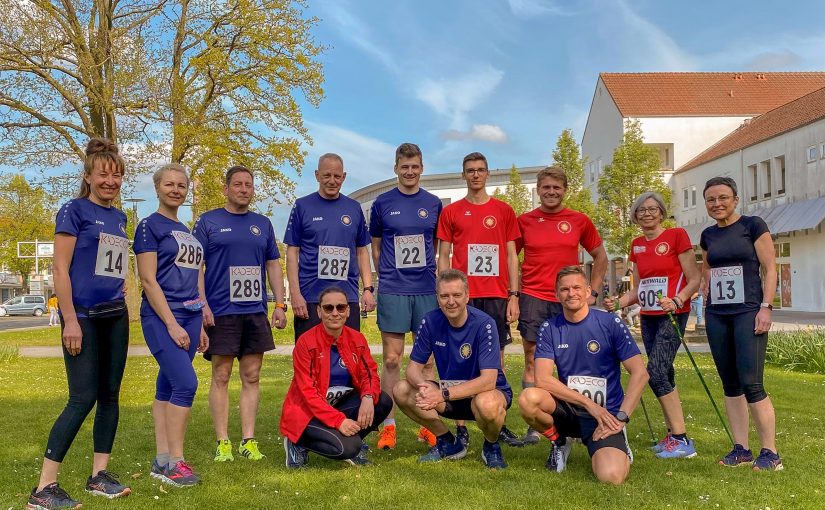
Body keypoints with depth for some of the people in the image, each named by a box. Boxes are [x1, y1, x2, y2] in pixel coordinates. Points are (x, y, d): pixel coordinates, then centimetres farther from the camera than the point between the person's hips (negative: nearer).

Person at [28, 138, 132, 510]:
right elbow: (60, 270, -10)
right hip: (83, 316, -7)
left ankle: (99, 475, 19)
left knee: (110, 395, 8)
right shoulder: (74, 210, -6)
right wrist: (70, 320, -16)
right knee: (83, 399, -9)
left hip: (115, 316, 7)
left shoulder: (119, 217, 14)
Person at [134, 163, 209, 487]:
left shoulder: (186, 232, 18)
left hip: (189, 316, 7)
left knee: (168, 387, 8)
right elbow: (148, 280, -11)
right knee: (186, 383, -15)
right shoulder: (150, 226, -4)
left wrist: (199, 325, 17)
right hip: (161, 317, -7)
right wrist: (172, 324, -16)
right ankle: (175, 462, -6)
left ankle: (162, 461, 13)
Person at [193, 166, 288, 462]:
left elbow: (273, 265, 15)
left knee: (251, 377, 5)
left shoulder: (263, 224, 13)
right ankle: (223, 442, 8)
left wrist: (280, 304, 7)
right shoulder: (208, 222, 3)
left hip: (256, 312, 3)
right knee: (221, 377, 1)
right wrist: (202, 304, -11)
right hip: (221, 313, -3)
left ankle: (248, 441, 12)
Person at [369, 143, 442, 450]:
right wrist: (387, 276, 5)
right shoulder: (382, 203, 4)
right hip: (393, 290, -1)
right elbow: (375, 247, 11)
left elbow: (439, 247, 15)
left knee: (426, 359, 6)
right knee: (392, 359, 0)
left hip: (427, 289, 2)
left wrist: (435, 279, 7)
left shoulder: (433, 204, 8)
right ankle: (388, 425, 8)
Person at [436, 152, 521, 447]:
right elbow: (443, 257, 7)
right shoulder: (450, 212, 8)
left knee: (496, 358, 4)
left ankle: (500, 425, 10)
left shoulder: (504, 211, 10)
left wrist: (514, 295, 1)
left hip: (496, 295, 1)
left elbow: (512, 256, 9)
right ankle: (461, 428, 5)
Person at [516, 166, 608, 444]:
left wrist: (593, 291, 7)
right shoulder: (525, 221, 4)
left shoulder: (579, 220, 5)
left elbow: (600, 257, 14)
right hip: (533, 298, 0)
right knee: (532, 363, 0)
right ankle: (533, 425, 6)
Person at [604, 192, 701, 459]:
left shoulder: (676, 236, -6)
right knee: (664, 376, 8)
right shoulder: (637, 245, 12)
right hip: (648, 317, 6)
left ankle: (682, 440, -9)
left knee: (656, 373, -16)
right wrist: (618, 303, -2)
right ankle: (673, 434, 16)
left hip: (673, 314, -6)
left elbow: (695, 279, -7)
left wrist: (676, 300, -24)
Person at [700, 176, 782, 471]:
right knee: (730, 383, 7)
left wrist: (766, 307, -13)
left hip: (748, 312, -6)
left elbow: (769, 269, -5)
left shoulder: (753, 225, -2)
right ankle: (741, 448, 14)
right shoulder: (708, 235, 13)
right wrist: (705, 298, 12)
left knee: (750, 383, -12)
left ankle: (770, 453, -2)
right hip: (716, 315, 6)